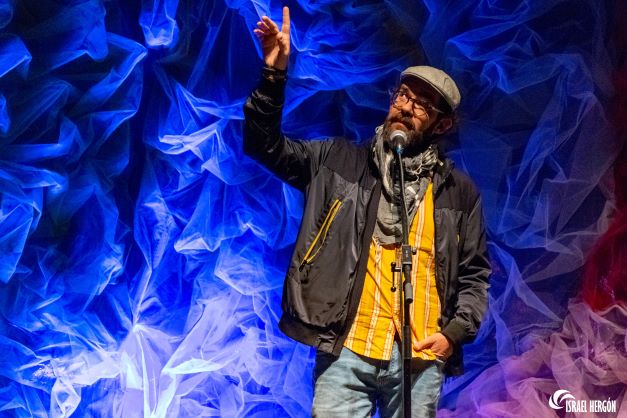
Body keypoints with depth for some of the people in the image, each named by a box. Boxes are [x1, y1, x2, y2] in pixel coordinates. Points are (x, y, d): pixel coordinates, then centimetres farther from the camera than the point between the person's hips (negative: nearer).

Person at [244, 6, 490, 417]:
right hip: (347, 351, -1)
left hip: (419, 358, 1)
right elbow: (266, 145, 2)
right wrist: (275, 75, -11)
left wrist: (455, 331, -2)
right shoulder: (340, 161, 8)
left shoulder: (459, 191, 9)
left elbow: (475, 273, 13)